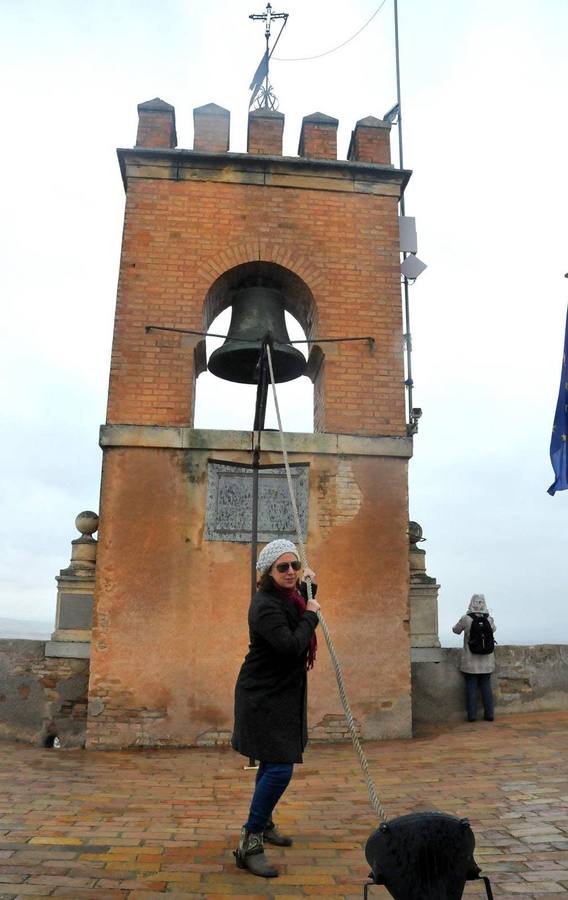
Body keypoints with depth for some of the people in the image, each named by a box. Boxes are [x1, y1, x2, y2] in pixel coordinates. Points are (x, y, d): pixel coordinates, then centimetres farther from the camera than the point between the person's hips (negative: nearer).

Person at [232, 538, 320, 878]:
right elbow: (291, 647, -35)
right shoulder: (266, 606, -26)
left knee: (273, 764, 23)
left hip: (283, 695, 10)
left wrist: (309, 588, 15)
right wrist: (311, 614, -22)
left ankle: (264, 823, 43)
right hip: (264, 699, -10)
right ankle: (249, 844, 0)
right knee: (279, 768, -12)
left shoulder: (288, 597, 4)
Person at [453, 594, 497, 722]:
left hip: (470, 661, -2)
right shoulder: (489, 619, -4)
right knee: (486, 686, 11)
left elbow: (456, 630, 4)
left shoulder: (466, 619, -12)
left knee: (471, 687, 5)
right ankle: (489, 714, 13)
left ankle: (472, 715, 6)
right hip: (486, 660, 3)